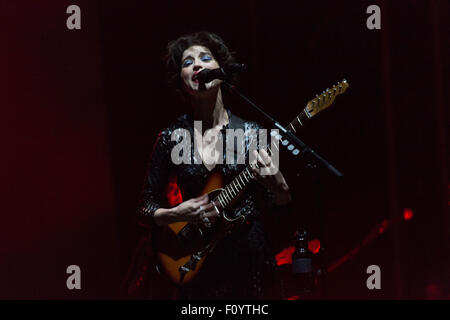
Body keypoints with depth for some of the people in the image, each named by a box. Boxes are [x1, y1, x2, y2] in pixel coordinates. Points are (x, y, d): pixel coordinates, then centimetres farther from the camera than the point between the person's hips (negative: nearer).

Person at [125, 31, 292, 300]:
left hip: (246, 261, 0)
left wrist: (276, 184, -22)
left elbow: (280, 206, -1)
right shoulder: (170, 138, -1)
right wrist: (177, 214, -16)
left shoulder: (250, 132, -1)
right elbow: (145, 209, 3)